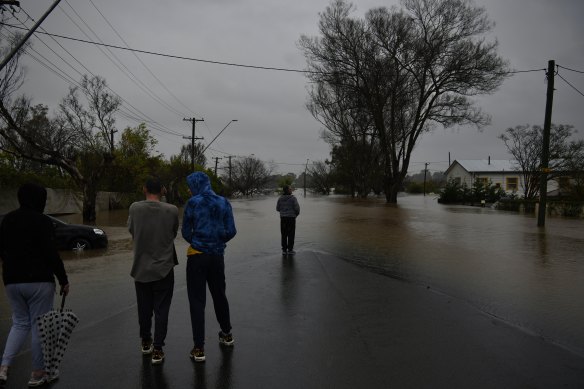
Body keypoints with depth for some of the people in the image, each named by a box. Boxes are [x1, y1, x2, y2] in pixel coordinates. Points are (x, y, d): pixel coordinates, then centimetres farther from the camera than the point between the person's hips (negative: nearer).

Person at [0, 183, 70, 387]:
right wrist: (64, 280, -9)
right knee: (39, 324, 4)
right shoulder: (42, 221, -13)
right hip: (39, 280, -6)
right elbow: (51, 253, -16)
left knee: (20, 323, 19)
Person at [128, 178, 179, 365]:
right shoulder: (172, 210, -12)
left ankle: (146, 343, 34)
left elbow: (131, 230, 7)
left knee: (144, 309, 18)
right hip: (164, 269, -2)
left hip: (141, 268, 2)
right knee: (161, 310, 7)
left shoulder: (135, 208, -9)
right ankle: (157, 350, 8)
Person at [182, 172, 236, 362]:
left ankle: (199, 348, 4)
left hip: (197, 256, -4)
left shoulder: (193, 203, -9)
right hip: (217, 256, 4)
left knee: (197, 300, 3)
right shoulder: (224, 202, 0)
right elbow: (231, 231, -1)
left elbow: (186, 232, -4)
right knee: (219, 294, 21)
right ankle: (227, 334, 37)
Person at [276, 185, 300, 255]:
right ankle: (290, 250, 7)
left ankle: (284, 250, 11)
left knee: (284, 234, 9)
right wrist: (297, 213, 7)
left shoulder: (280, 198, 1)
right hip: (291, 217, -4)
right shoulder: (293, 198, -11)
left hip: (283, 218, 4)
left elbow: (278, 208, 5)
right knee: (291, 234, 5)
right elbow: (297, 208, -13)